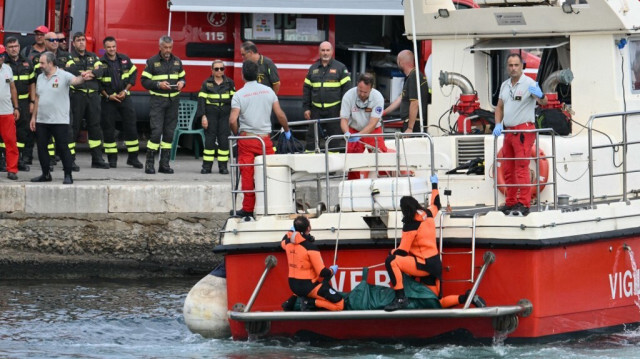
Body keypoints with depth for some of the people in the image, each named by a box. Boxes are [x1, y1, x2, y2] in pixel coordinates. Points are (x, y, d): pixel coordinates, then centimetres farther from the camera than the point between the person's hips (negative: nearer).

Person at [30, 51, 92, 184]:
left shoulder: (63, 76, -7)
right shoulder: (40, 77, 12)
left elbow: (75, 80, -27)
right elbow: (38, 98, 17)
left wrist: (82, 78, -50)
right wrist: (33, 117, 16)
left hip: (59, 120, -6)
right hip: (42, 121, 6)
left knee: (63, 148, -3)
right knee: (41, 148, 8)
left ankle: (68, 176, 3)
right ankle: (45, 174, 19)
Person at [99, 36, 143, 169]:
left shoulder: (125, 60, 4)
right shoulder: (100, 63, -4)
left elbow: (133, 75, 11)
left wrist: (125, 90, -2)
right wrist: (107, 96, -10)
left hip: (125, 97, 2)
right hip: (108, 99, -2)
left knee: (131, 127, -2)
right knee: (109, 129, -1)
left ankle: (133, 158, 4)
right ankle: (112, 158, 8)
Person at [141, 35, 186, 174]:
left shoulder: (177, 61, 12)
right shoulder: (152, 62, -2)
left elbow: (182, 78, 19)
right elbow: (145, 81, -4)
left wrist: (181, 83, -4)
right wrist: (158, 85, -19)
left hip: (173, 100, 5)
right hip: (157, 100, -5)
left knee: (169, 132, 5)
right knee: (156, 131, -13)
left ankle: (164, 164, 10)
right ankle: (149, 163, -8)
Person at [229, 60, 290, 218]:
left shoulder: (239, 95, -6)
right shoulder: (268, 91, 3)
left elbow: (233, 120, -13)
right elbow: (280, 114, 4)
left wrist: (236, 134, 6)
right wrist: (287, 130, 20)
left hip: (246, 138, -2)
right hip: (265, 139, 2)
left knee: (247, 175, 1)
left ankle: (248, 209, 2)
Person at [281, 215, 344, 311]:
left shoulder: (288, 242, -2)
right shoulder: (310, 247, -22)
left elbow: (283, 243, 27)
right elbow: (322, 272, -20)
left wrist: (291, 232, 46)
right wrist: (332, 271, 2)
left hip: (293, 286, 8)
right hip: (308, 287, -8)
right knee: (339, 304, -6)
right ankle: (310, 303, -17)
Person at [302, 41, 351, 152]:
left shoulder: (340, 68, 2)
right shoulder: (313, 69, 13)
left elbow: (346, 88, -1)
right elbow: (306, 89, 15)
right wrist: (306, 108, 7)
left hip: (334, 109, -3)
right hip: (316, 109, 3)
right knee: (311, 136, 4)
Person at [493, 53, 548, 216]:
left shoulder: (529, 83, -10)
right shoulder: (505, 85, 14)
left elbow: (543, 102, -22)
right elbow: (499, 107, 22)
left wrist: (540, 96, -46)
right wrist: (498, 124, 5)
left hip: (524, 131, -8)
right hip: (509, 132, 8)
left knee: (521, 168, -11)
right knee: (507, 170, 13)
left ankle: (524, 204, -12)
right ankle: (511, 203, 22)